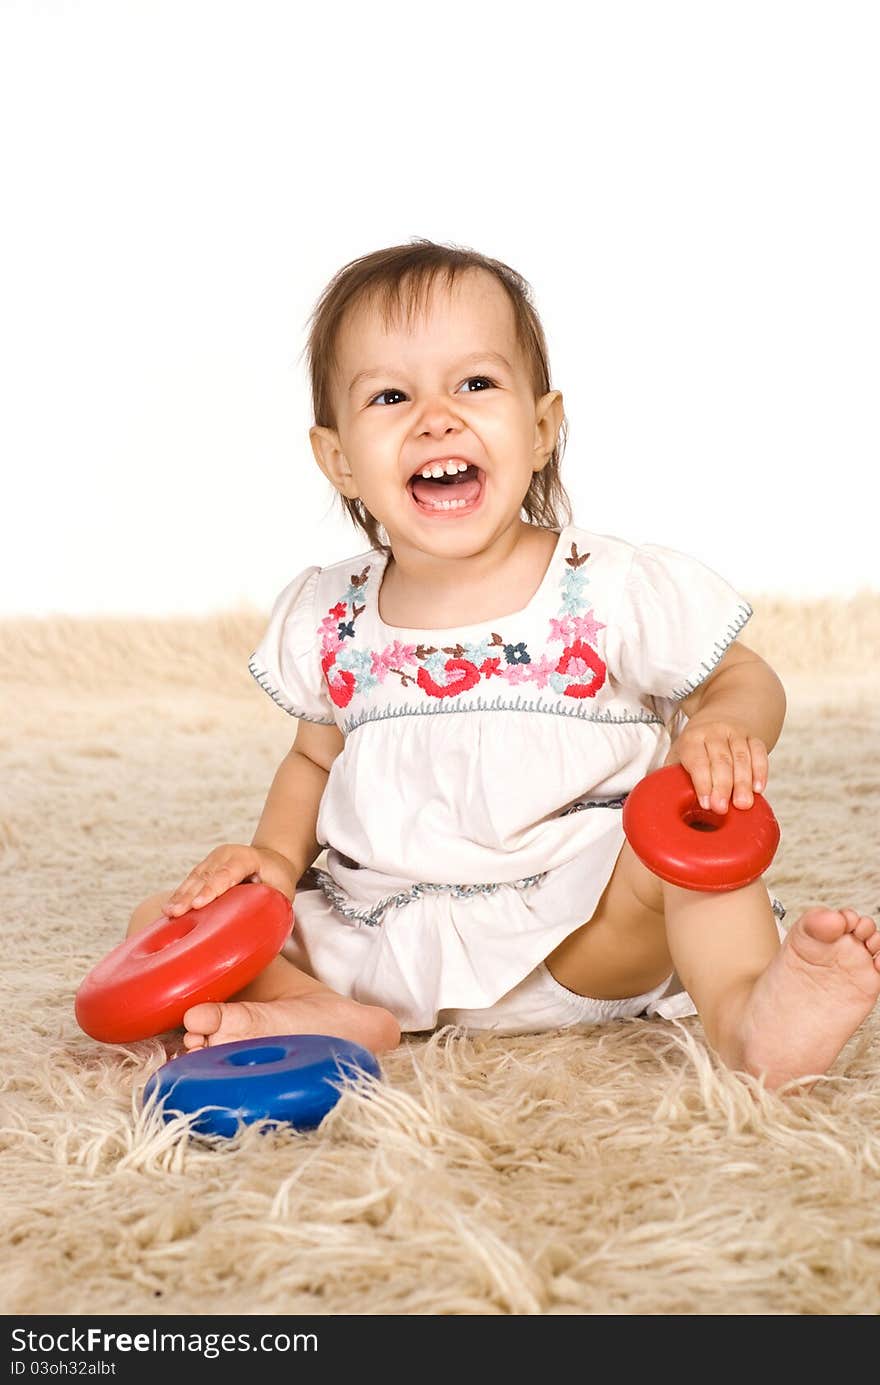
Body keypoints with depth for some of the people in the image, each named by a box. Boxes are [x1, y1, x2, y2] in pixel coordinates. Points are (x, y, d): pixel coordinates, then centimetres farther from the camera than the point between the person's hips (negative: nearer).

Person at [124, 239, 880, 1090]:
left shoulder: (615, 591, -6)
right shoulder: (327, 625, 3)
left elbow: (746, 681, 5)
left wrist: (724, 730, -18)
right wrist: (277, 854, -1)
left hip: (579, 947, -3)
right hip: (382, 948, 4)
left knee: (698, 821, -28)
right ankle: (326, 1015, -28)